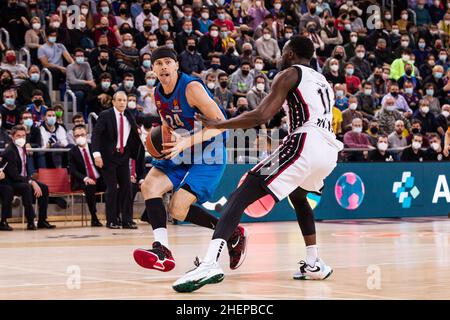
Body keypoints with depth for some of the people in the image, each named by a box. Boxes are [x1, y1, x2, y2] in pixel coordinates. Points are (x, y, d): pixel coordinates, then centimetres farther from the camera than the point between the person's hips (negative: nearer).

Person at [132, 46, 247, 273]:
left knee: (178, 209, -18)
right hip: (182, 154, 8)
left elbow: (220, 123, -23)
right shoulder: (158, 95, 6)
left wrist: (186, 142, -30)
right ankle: (162, 250, -15)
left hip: (208, 154, -8)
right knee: (149, 186, -15)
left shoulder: (191, 87, -19)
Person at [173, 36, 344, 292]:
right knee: (298, 196, 38)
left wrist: (216, 125, 3)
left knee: (242, 196, -13)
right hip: (330, 151, 8)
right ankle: (314, 264, 31)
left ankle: (210, 263, -33)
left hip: (305, 144, -8)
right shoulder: (323, 81, 30)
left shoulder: (290, 74, 7)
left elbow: (261, 117, -5)